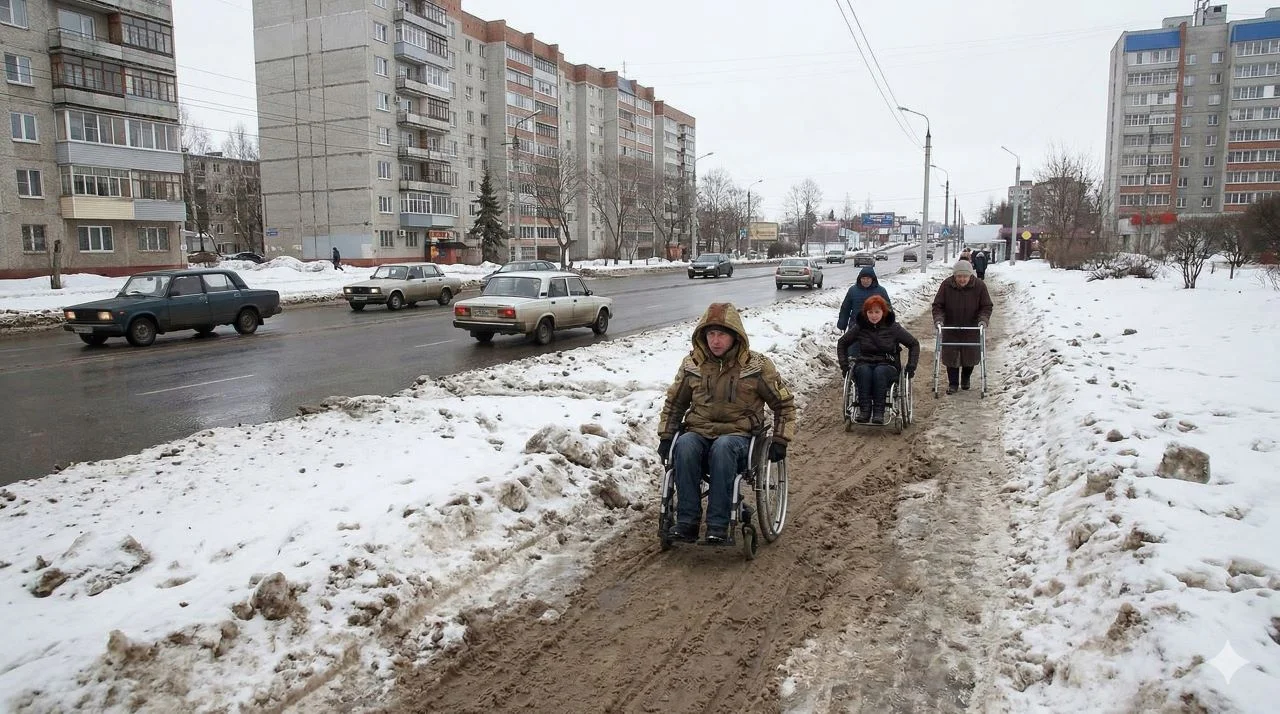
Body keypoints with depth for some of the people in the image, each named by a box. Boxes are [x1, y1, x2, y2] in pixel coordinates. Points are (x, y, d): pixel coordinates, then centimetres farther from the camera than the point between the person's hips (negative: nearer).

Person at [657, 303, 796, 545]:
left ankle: (718, 525, -35)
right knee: (685, 446, -34)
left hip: (739, 435, -2)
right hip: (698, 432, 3)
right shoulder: (692, 363, 8)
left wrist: (780, 441, 2)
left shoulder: (757, 366, 1)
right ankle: (687, 521, -29)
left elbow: (784, 403, 10)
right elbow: (674, 403, 21)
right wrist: (665, 437, 11)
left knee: (722, 447, -39)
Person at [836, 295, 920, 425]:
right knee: (863, 370, -36)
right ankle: (864, 410, -40)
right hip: (864, 364, 1)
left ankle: (879, 412, -39)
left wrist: (911, 367, 1)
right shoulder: (859, 327, 4)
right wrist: (844, 365, 6)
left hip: (888, 366, -1)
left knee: (879, 371, -37)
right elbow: (842, 344, 17)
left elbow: (914, 344, 9)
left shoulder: (893, 327, 0)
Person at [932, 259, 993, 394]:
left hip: (972, 329, 0)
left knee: (970, 356, 11)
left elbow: (986, 306, -5)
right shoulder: (946, 285, -12)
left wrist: (983, 319, -22)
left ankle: (966, 379, 35)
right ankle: (953, 383, 14)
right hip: (951, 328, 0)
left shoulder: (979, 286, -11)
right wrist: (938, 319, -23)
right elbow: (937, 305, -7)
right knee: (951, 357, 1)